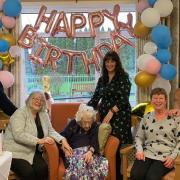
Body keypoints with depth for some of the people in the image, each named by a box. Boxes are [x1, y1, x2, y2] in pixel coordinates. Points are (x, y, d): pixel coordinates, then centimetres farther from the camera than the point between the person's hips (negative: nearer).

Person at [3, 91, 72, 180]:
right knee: (28, 172, -29)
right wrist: (39, 141, -30)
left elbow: (50, 131, 11)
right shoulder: (20, 113, -12)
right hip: (15, 152, -5)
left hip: (32, 152, 6)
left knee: (43, 169, -23)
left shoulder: (44, 115, 8)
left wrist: (62, 140, -9)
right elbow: (18, 135, -24)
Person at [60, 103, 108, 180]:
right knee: (79, 163, -39)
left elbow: (95, 142, 0)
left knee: (103, 163, -31)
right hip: (74, 152, -2)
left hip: (90, 151, 2)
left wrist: (90, 151, -23)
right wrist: (65, 148, -16)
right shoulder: (73, 124, 12)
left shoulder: (95, 126, 15)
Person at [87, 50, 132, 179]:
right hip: (104, 116, 5)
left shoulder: (123, 77, -4)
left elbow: (124, 99, -13)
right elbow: (95, 98, 15)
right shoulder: (102, 79, 13)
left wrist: (111, 112, -22)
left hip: (119, 117, -5)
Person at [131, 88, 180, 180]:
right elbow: (139, 137, 16)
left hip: (165, 157, -3)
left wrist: (173, 156, -11)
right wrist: (139, 150, -2)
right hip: (147, 154, 3)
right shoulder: (146, 117, 12)